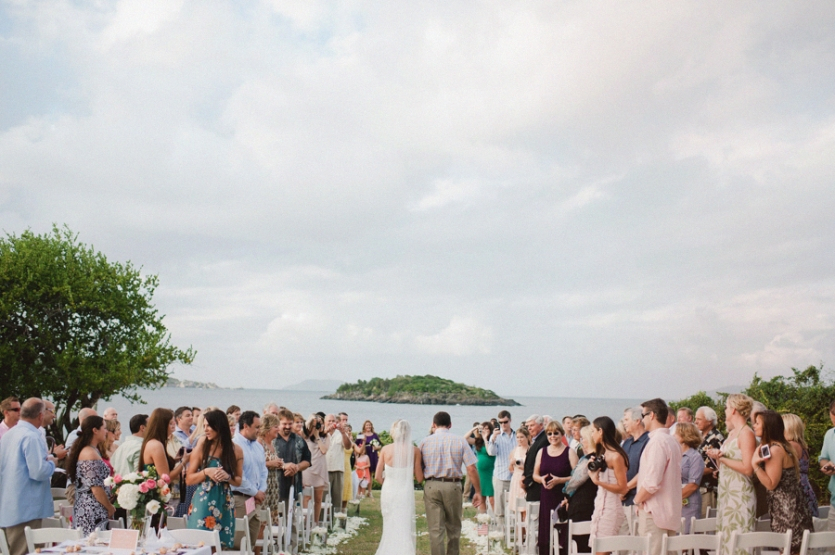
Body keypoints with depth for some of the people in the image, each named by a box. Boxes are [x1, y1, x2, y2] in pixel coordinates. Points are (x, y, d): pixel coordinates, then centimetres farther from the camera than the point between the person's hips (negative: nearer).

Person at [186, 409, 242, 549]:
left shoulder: (236, 450, 1)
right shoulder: (201, 447, -2)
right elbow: (188, 480, 1)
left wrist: (227, 477, -10)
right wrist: (206, 472, -15)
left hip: (224, 506, 1)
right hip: (202, 504, -1)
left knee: (222, 545, 4)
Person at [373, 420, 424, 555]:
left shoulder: (385, 449, -5)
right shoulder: (414, 451, -8)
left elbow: (378, 476, 0)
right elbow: (419, 478, -4)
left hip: (388, 492, 2)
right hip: (406, 493, -1)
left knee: (390, 528, 15)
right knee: (405, 529, 8)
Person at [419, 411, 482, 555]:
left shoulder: (425, 441, 1)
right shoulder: (460, 441, -1)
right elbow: (471, 469, -5)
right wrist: (478, 492, 2)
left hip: (431, 486, 0)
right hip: (453, 486, 0)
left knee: (435, 529, 3)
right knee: (453, 528, 17)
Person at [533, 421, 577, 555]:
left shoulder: (570, 452, 0)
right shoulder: (542, 452, 11)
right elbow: (535, 475, 15)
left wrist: (559, 480, -17)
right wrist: (541, 479, -6)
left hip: (563, 498, -4)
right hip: (546, 498, 4)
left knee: (562, 536, -8)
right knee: (545, 534, 1)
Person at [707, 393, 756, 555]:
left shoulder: (746, 433, -9)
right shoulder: (731, 433, 16)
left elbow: (747, 468, -18)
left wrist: (722, 458, -13)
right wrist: (716, 457, 1)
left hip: (740, 495, -9)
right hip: (725, 494, 9)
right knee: (725, 539, 8)